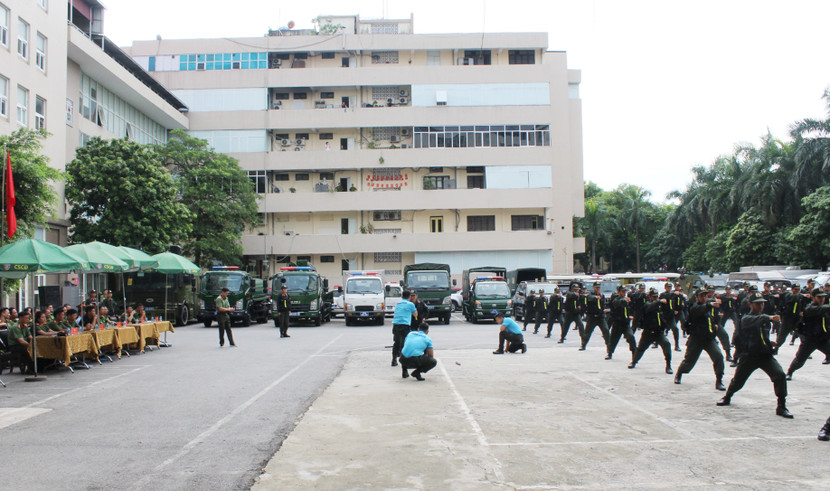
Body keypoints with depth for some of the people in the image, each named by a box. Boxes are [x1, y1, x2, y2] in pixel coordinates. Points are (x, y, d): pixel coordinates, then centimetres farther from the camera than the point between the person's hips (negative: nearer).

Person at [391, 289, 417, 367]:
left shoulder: (397, 304, 20)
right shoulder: (410, 304, 5)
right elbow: (415, 314, 17)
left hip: (395, 324, 5)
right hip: (404, 325, -5)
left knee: (396, 343, 13)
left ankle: (394, 360, 14)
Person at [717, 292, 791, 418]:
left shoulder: (765, 319, 12)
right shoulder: (745, 319, -8)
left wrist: (769, 343, 10)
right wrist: (768, 318, -46)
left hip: (765, 355, 4)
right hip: (749, 356, -4)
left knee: (780, 375, -20)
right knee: (737, 381, 8)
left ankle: (781, 407, -10)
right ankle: (727, 397, 41)